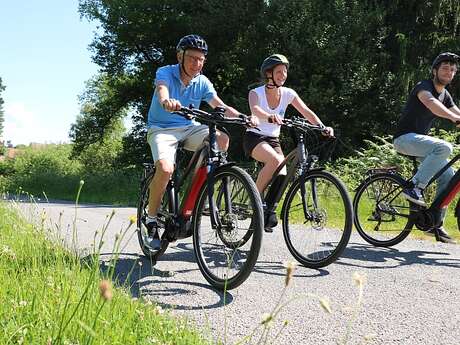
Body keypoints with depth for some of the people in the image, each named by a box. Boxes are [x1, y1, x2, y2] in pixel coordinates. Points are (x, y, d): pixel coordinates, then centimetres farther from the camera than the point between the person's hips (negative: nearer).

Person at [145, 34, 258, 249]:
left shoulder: (202, 82, 1)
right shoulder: (166, 73, -11)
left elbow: (220, 106, -6)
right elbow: (162, 89, -34)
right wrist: (166, 101, -59)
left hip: (190, 128, 4)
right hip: (162, 128, -4)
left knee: (221, 137, -24)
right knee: (165, 169, -32)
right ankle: (151, 219, -10)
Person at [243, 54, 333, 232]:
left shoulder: (288, 93, -1)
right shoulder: (256, 92, -11)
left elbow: (306, 112, -12)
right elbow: (255, 109, -34)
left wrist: (322, 127, -30)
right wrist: (270, 117, -56)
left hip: (273, 140, 4)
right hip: (254, 137, -4)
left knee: (282, 174, -18)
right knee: (276, 160, -33)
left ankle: (269, 210, 4)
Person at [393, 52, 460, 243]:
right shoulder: (424, 86, -13)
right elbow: (430, 103, -35)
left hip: (419, 141, 9)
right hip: (405, 138, -9)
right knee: (444, 147, -32)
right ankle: (414, 187, -25)